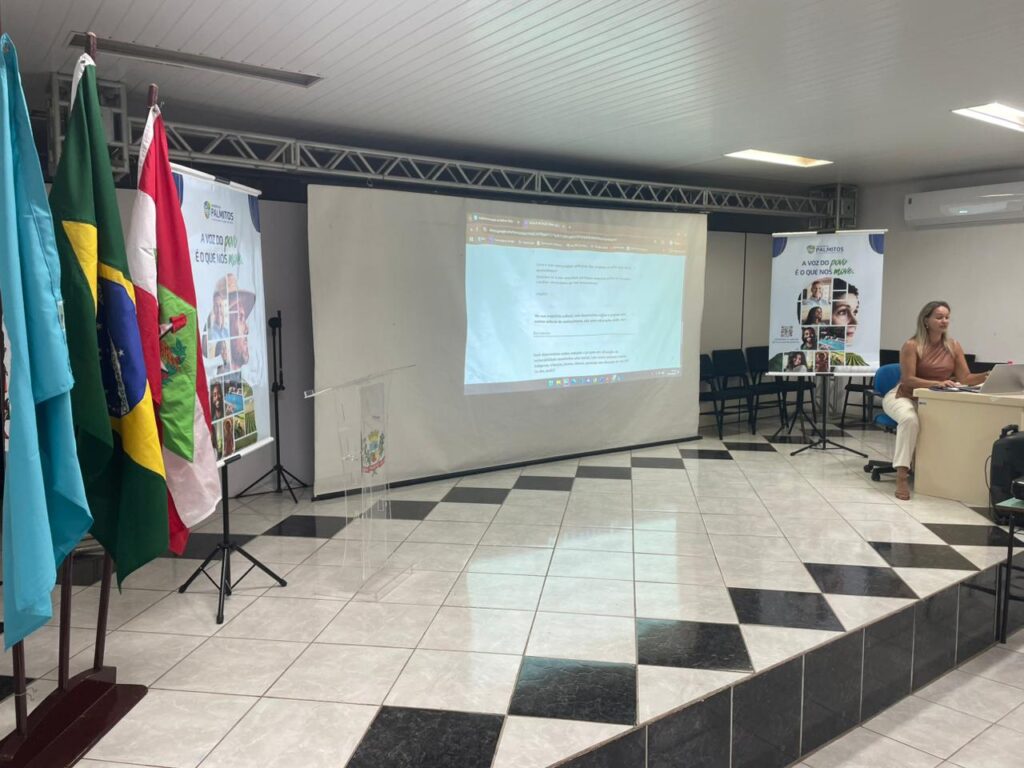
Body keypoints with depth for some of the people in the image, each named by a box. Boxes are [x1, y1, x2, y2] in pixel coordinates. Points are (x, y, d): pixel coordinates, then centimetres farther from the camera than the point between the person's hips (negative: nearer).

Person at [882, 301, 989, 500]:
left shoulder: (954, 347, 3)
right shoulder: (911, 345, -12)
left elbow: (965, 378, -2)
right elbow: (908, 380, -19)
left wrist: (987, 376, -21)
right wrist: (938, 383, -31)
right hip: (904, 397, -5)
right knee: (910, 420, -38)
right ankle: (902, 477, -36)